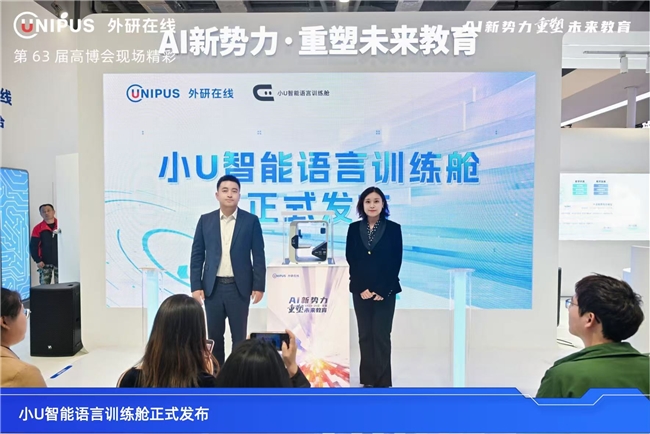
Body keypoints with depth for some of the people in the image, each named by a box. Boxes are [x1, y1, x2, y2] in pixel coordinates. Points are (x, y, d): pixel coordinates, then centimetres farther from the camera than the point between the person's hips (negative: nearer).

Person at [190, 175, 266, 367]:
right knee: (214, 335, 11)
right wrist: (196, 286, -2)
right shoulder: (205, 220, 4)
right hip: (213, 286, 2)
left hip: (239, 287, -1)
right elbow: (197, 255, 4)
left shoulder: (251, 220, -1)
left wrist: (259, 286, -5)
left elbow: (258, 256, -1)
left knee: (239, 335, 7)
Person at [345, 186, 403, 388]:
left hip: (385, 291, -2)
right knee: (365, 335, 8)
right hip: (361, 291, 2)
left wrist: (382, 290, -11)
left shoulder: (393, 228, -1)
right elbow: (350, 260, 2)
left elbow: (396, 262, -5)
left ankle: (383, 380, 10)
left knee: (381, 336, 0)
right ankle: (368, 379, 18)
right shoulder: (354, 228, 5)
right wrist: (362, 288, -7)